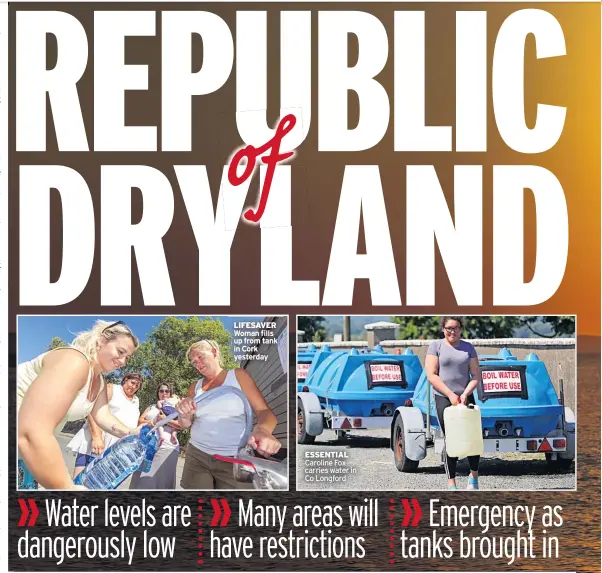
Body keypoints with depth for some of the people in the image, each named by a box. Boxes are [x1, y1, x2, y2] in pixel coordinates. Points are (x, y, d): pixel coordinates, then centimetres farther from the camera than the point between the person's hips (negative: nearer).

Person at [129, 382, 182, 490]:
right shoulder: (151, 407, 23)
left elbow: (181, 424, -1)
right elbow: (140, 420, 14)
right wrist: (147, 422, -7)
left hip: (167, 448, -3)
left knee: (163, 478, -8)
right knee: (143, 478, 0)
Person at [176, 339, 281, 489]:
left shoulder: (238, 376, 1)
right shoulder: (195, 387, 12)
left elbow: (264, 411, -6)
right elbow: (185, 425, 13)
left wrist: (263, 430, -30)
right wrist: (184, 415, -12)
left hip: (234, 459, -3)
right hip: (197, 455, 4)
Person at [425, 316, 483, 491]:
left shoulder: (468, 347, 9)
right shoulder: (436, 346, 1)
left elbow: (476, 375, 6)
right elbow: (431, 375, -6)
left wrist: (465, 393, -9)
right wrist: (451, 394, -13)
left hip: (465, 397, 3)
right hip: (444, 398, -3)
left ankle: (474, 476, 17)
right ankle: (451, 483, 4)